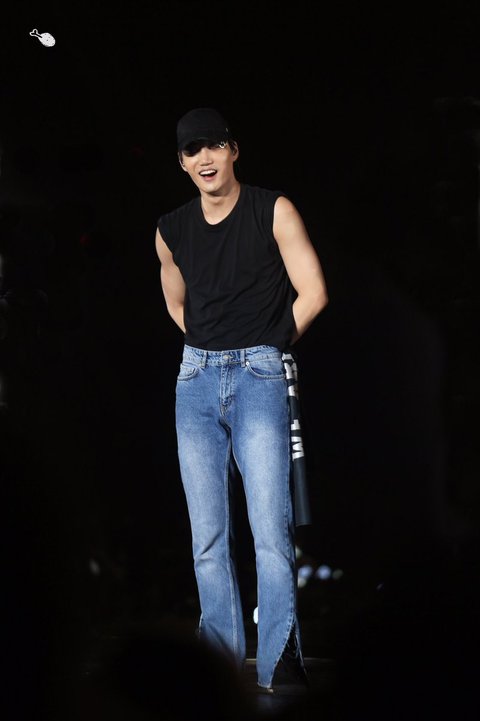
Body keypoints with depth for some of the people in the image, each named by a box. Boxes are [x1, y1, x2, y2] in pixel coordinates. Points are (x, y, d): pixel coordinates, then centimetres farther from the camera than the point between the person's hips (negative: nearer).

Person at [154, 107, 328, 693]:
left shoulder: (273, 211, -1)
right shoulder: (172, 230, 11)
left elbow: (312, 294, -2)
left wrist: (266, 348, 6)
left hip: (259, 377, -4)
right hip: (196, 380, 4)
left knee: (271, 531, -14)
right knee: (208, 539, 1)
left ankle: (278, 668, -14)